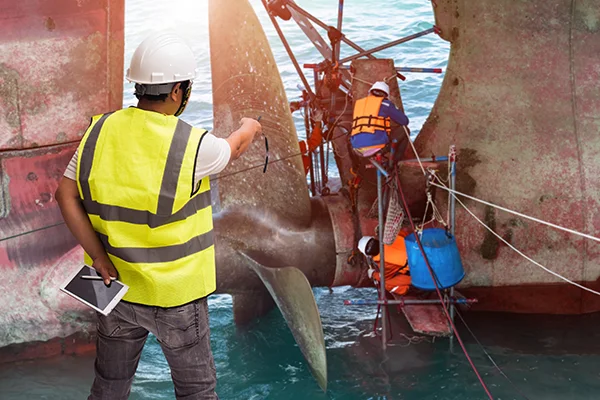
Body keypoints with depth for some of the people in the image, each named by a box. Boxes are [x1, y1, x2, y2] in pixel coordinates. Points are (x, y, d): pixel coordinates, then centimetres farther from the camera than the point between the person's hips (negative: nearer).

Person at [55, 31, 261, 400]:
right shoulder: (193, 145, -19)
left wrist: (100, 258, -6)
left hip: (115, 285, 5)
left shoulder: (102, 131, -7)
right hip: (174, 295, -5)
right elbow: (233, 149, 3)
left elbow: (67, 196, -6)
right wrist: (249, 128, 26)